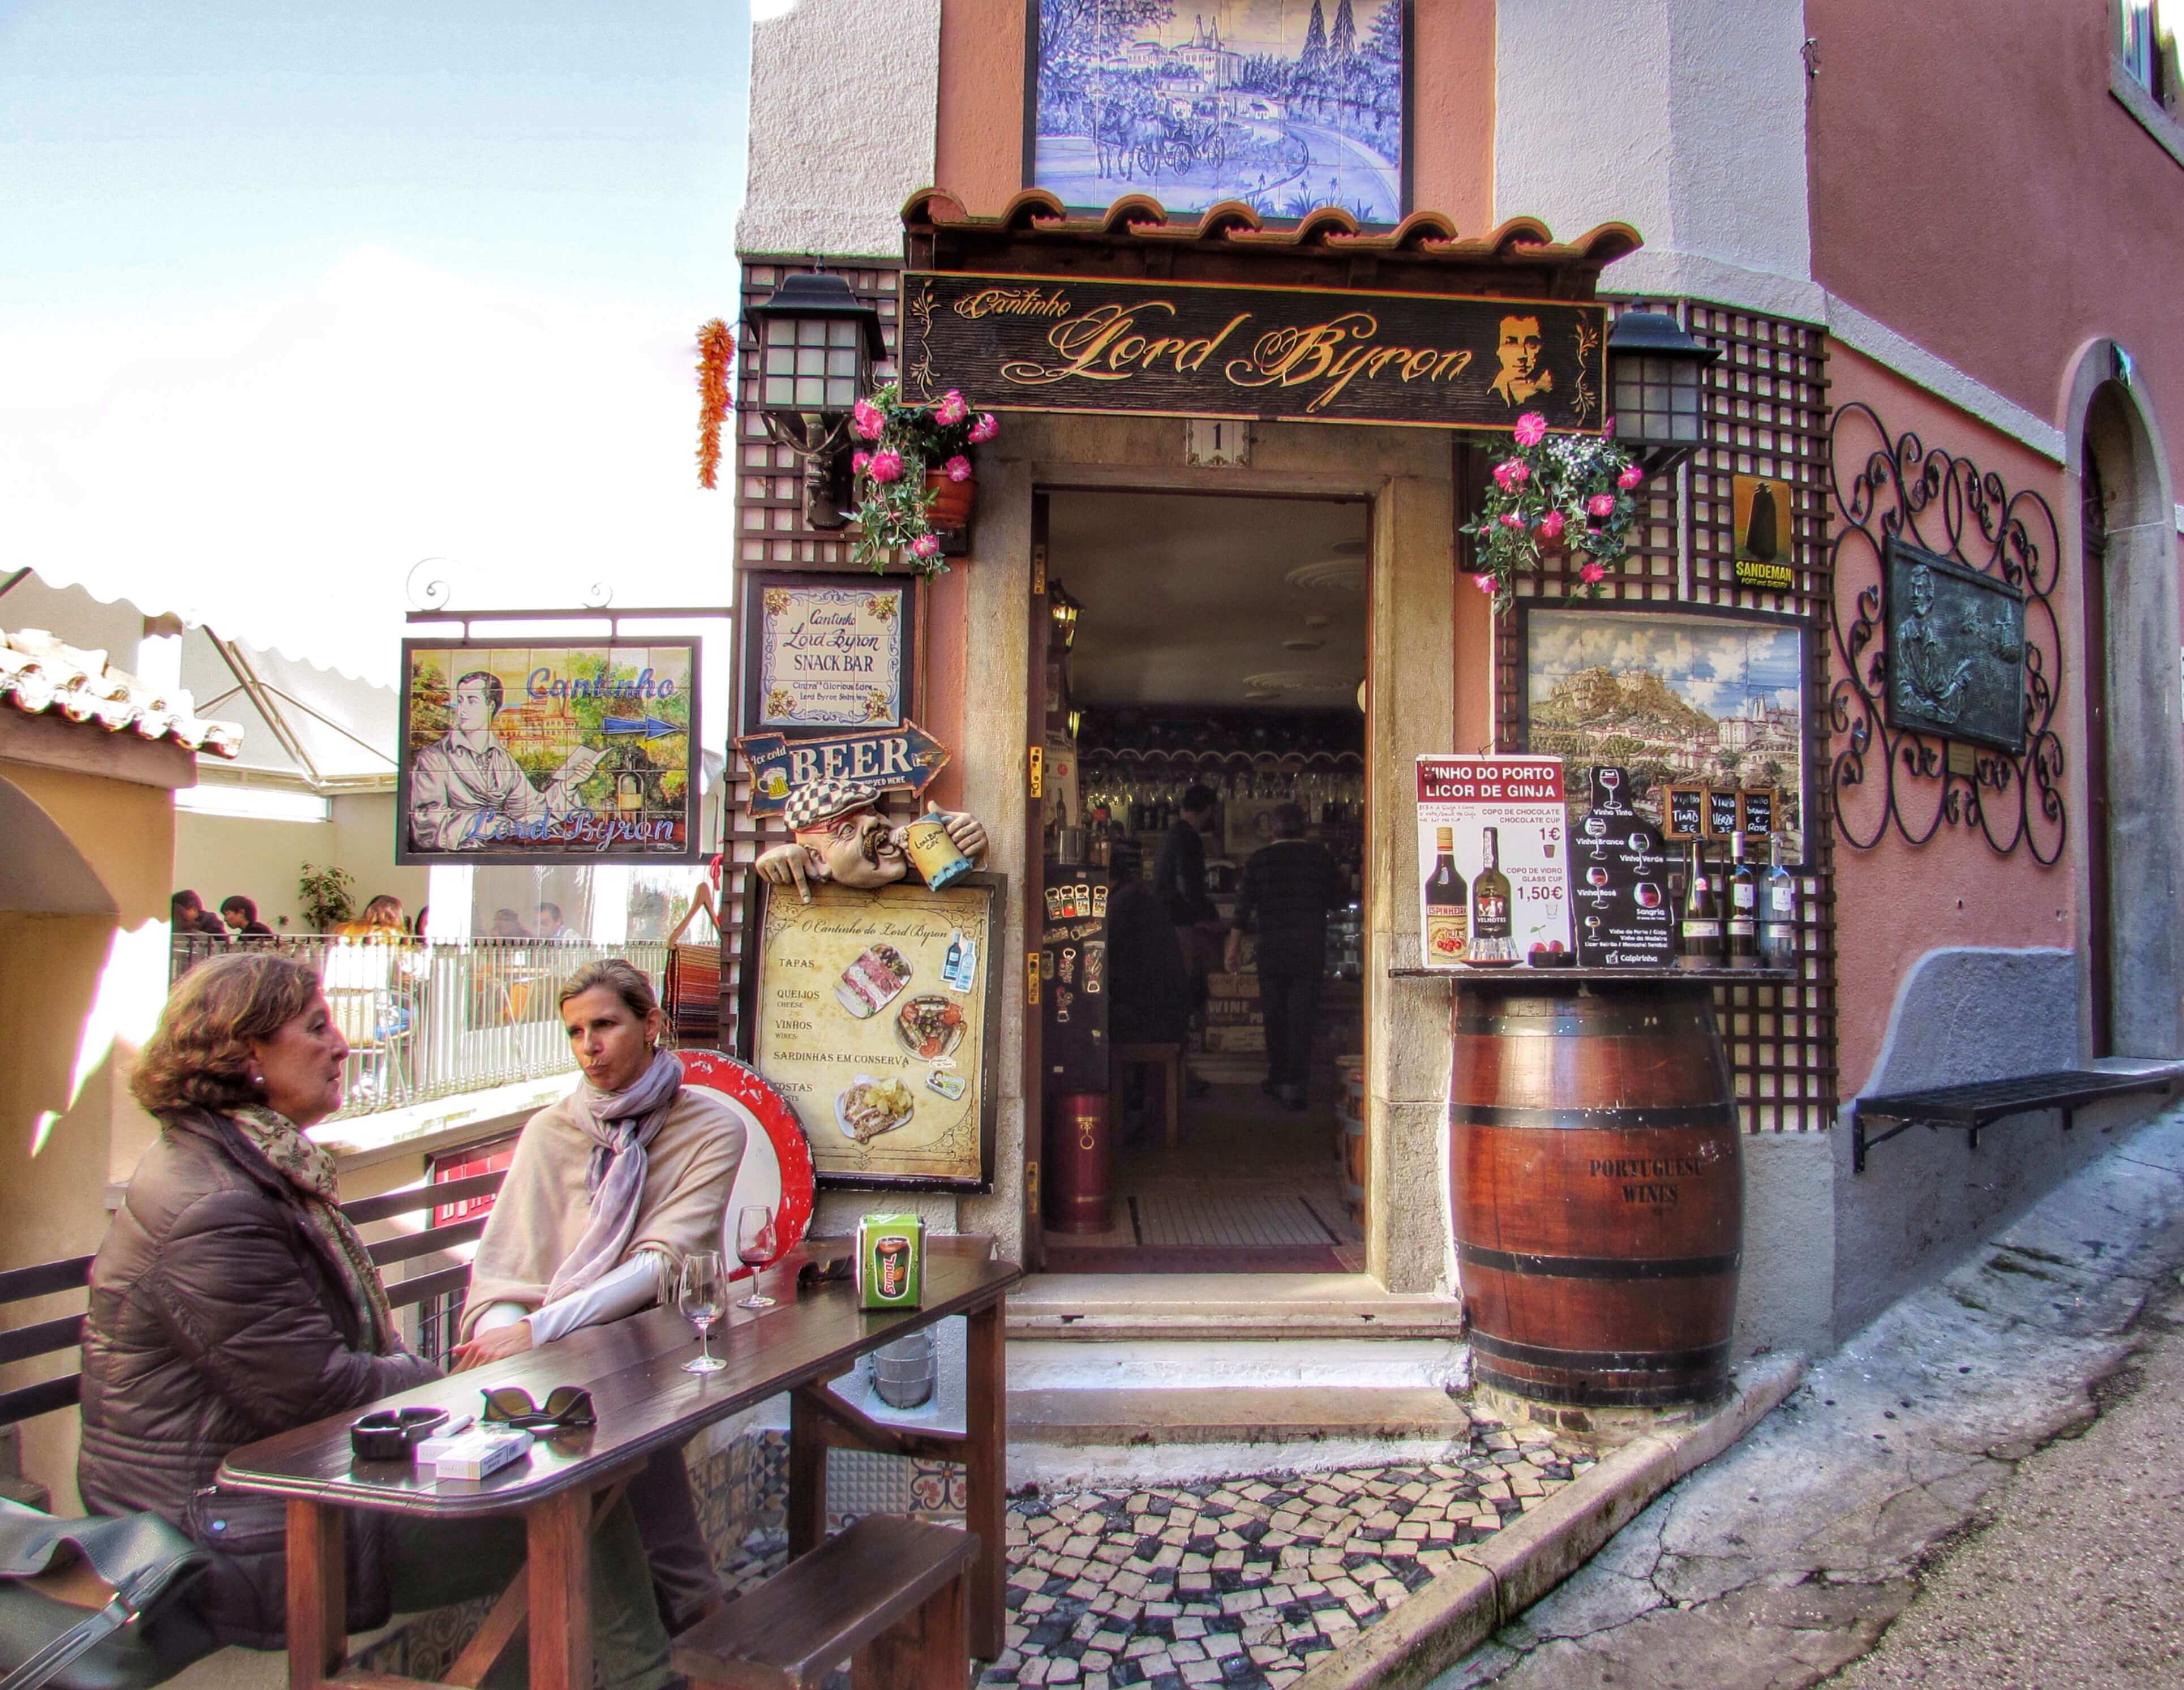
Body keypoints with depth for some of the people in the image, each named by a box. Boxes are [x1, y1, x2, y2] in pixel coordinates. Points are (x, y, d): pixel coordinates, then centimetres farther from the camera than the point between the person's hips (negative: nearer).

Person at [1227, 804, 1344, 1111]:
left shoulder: (1259, 859, 1)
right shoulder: (1320, 856, 0)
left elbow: (1244, 904, -1)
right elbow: (1337, 898, 5)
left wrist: (1235, 945, 3)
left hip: (1271, 949, 1)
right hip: (1310, 949, -1)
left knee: (1275, 1014, 14)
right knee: (1302, 1015, 0)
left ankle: (1278, 1079, 23)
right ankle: (1294, 1085, -7)